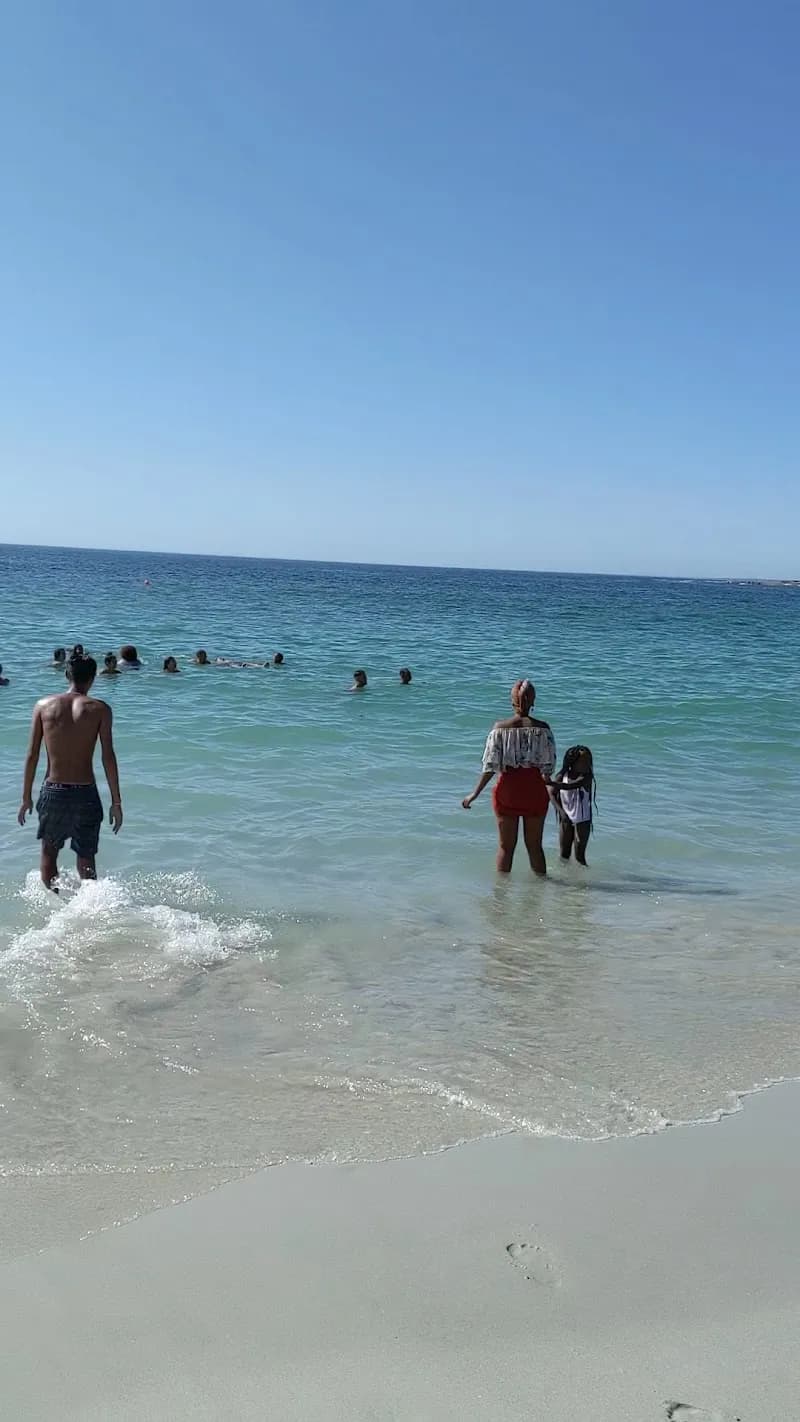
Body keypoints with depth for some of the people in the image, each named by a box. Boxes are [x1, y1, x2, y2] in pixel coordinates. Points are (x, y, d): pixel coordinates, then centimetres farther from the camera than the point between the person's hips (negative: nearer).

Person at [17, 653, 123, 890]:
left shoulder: (43, 706, 1)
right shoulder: (100, 709, -4)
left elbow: (32, 756, 1)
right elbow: (108, 758, -8)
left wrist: (26, 797, 10)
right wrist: (116, 802, -2)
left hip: (53, 792, 1)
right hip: (85, 793, -1)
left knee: (49, 853, 21)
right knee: (86, 860, 13)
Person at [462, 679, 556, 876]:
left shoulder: (500, 728, -9)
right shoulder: (542, 728, -8)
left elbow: (490, 766, -10)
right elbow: (548, 766, -5)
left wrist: (475, 794, -3)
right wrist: (546, 782, 15)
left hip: (508, 791, 0)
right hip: (535, 792, 0)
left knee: (506, 847, 12)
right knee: (535, 846, 14)